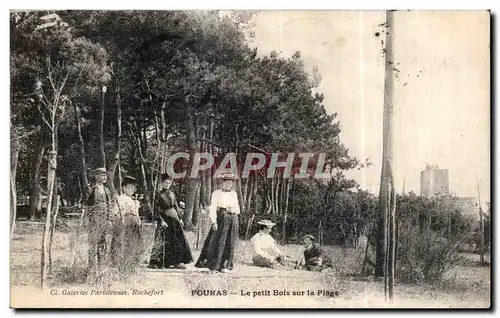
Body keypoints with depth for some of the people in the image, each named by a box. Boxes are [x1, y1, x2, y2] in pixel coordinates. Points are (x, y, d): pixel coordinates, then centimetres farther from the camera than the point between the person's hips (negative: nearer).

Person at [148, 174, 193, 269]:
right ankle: (154, 263, 1)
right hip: (165, 219, -6)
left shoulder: (172, 193, 13)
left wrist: (180, 218, 12)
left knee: (178, 240, 2)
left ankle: (177, 262, 7)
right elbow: (157, 211, -7)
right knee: (164, 241, -6)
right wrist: (161, 221, -17)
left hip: (174, 219, 6)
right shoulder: (159, 195, -4)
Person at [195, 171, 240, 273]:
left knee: (230, 244, 4)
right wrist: (214, 222, -17)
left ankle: (225, 266, 10)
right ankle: (213, 266, -4)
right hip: (221, 218, -5)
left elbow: (238, 208, 22)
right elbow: (212, 208, -7)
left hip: (233, 219, 5)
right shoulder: (217, 193, 1)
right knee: (218, 242, -9)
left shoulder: (234, 194, 16)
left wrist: (234, 210, -1)